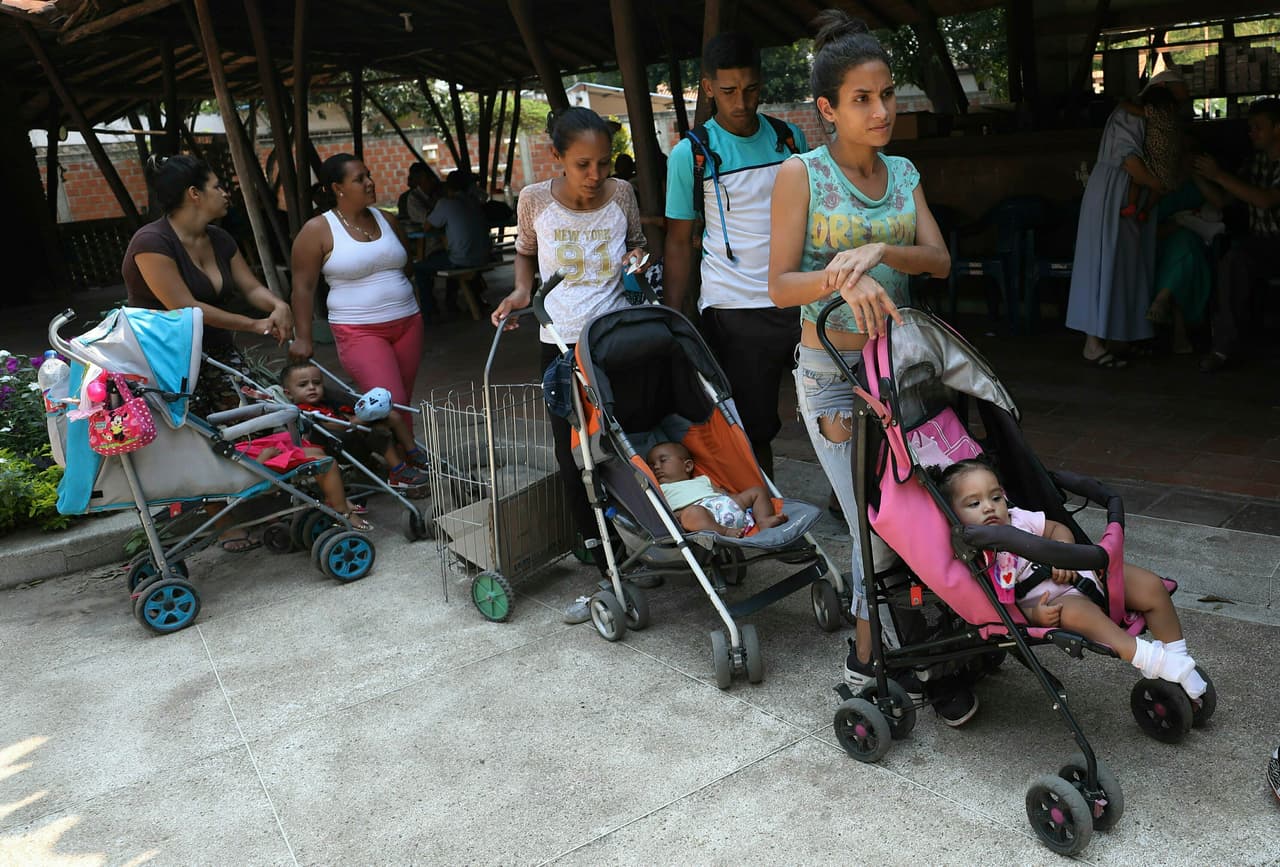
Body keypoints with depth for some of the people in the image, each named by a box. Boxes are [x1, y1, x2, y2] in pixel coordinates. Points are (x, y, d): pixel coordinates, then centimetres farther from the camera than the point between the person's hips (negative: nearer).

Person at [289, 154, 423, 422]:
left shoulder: (386, 220, 11)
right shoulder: (317, 230, -4)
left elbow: (408, 266, 26)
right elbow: (303, 287, -5)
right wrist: (303, 338, -9)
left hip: (407, 323, 6)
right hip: (359, 332, -6)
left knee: (403, 406, 8)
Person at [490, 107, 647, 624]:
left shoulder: (620, 194, -4)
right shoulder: (535, 200, -5)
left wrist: (635, 256, -9)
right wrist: (521, 290, -5)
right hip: (561, 342, 1)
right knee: (572, 455, 2)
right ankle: (606, 569, 14)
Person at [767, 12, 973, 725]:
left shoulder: (904, 173, 8)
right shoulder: (802, 175, -8)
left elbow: (940, 260, -2)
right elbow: (781, 287, -13)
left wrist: (880, 251, -21)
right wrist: (842, 276, -32)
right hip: (832, 372, -5)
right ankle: (871, 655, 19)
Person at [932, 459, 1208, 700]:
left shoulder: (1018, 518, 6)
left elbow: (1058, 529, 16)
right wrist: (1034, 617, -30)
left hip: (1084, 571, 7)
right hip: (1051, 604, -7)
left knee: (1151, 586, -4)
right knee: (1075, 610, -39)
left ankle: (1177, 656, 9)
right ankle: (1148, 658, -34)